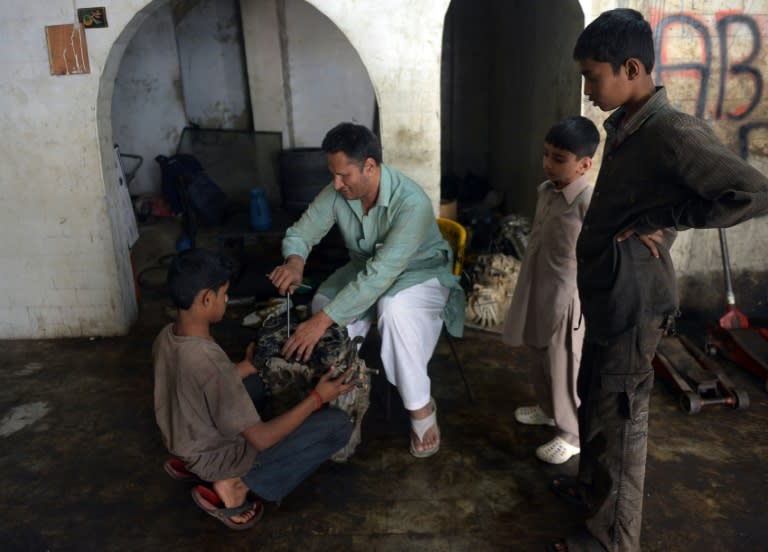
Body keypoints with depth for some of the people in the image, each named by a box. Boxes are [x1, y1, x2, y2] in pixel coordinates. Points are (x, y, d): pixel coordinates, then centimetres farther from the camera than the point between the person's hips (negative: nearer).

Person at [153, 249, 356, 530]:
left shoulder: (166, 336, -9)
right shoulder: (211, 363, -34)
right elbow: (260, 440, -26)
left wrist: (247, 366, 9)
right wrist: (316, 398, -18)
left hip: (184, 442, 8)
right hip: (217, 458, -8)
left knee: (261, 380, 28)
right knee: (339, 424, -12)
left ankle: (193, 462, 17)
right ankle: (236, 485, -6)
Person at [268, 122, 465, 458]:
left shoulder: (412, 203, -35)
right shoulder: (336, 193, -16)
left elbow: (381, 274, -41)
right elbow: (300, 233, -6)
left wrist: (322, 320, -44)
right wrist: (295, 263, -32)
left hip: (420, 275, -5)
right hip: (365, 269, 6)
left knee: (393, 307, -38)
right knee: (324, 300, -22)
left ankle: (421, 407, -17)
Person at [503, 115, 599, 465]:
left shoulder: (589, 203, -22)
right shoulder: (545, 190, 3)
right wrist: (526, 292, 15)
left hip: (567, 298, -8)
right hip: (538, 293, 8)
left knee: (564, 367, 7)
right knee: (539, 359, 23)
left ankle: (572, 434, 26)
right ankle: (548, 409, 46)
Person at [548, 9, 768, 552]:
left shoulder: (674, 131, -20)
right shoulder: (623, 126, 8)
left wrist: (661, 222, -20)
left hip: (634, 301, -9)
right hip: (606, 293, 9)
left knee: (620, 416, 5)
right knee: (593, 400, 23)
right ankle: (592, 484, 46)